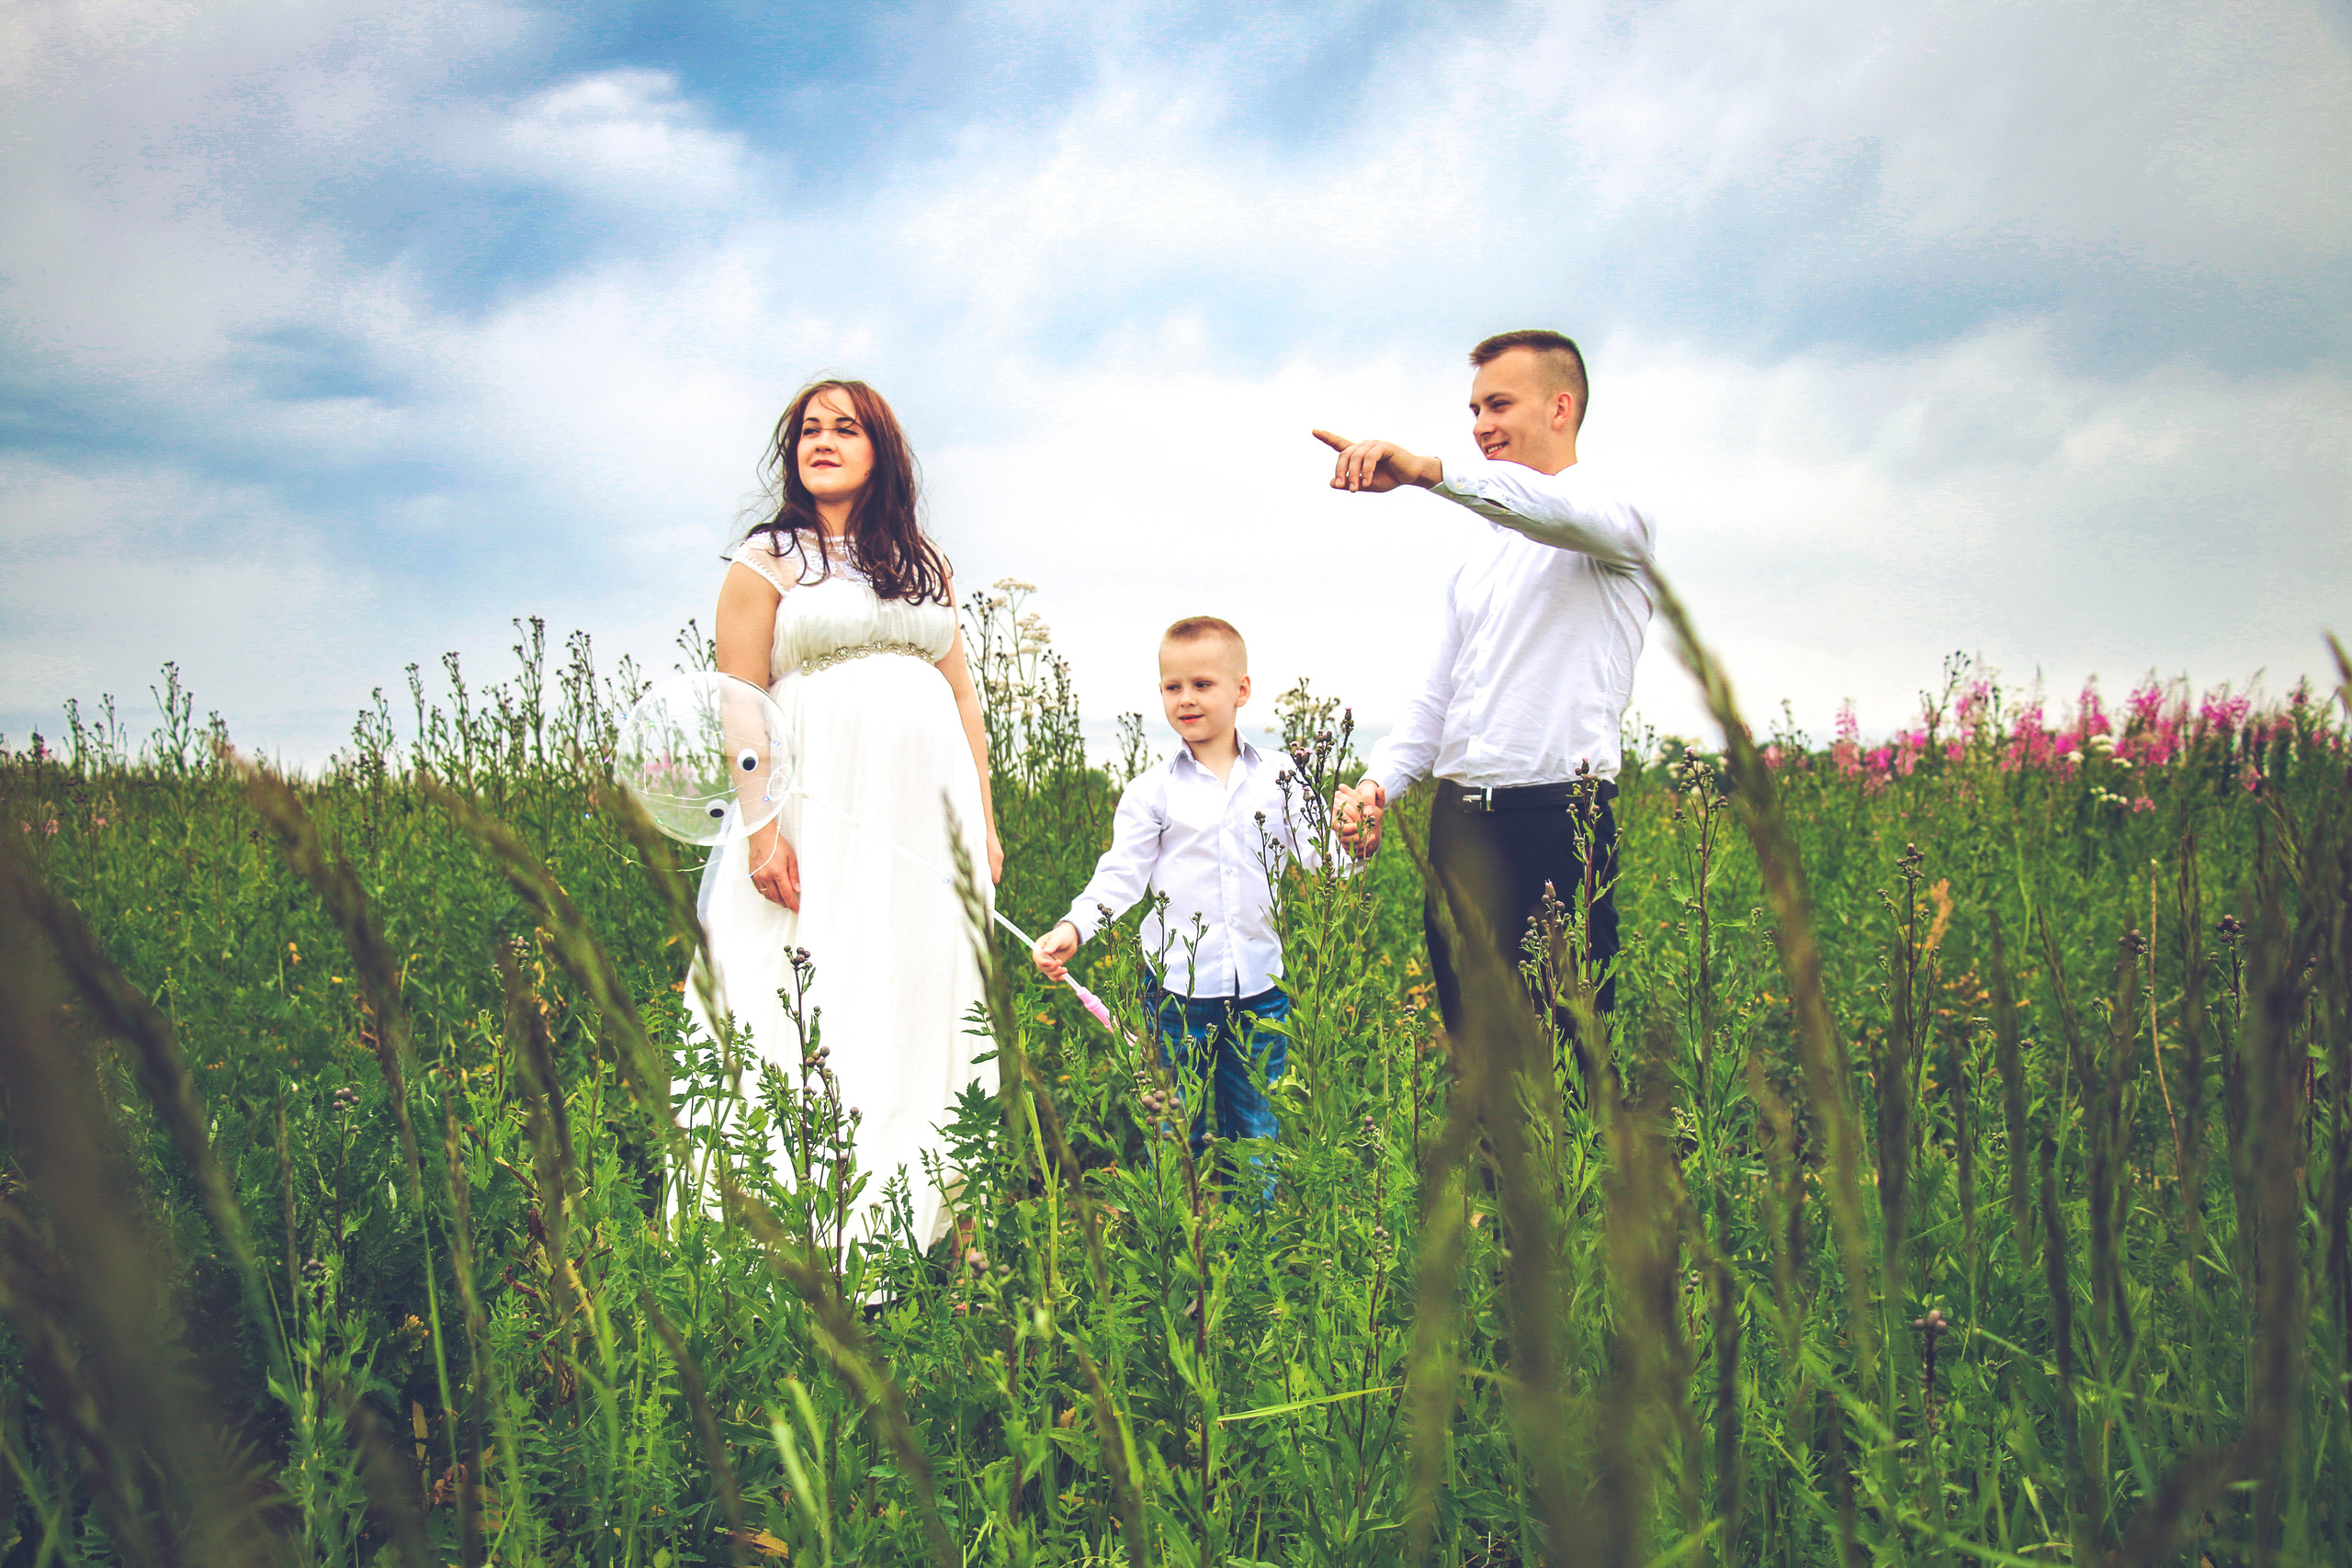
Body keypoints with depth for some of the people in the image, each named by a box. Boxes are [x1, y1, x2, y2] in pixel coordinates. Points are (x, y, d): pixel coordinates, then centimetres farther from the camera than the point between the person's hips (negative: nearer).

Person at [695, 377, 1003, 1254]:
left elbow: (963, 699, 17)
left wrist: (985, 823, 10)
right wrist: (761, 830, -14)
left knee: (922, 1002, 2)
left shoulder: (925, 567, 18)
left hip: (926, 816, 4)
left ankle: (917, 1229, 8)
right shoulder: (766, 562, 5)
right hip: (817, 814, -4)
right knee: (814, 1009, -7)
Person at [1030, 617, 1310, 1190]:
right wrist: (1073, 927, -18)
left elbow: (1317, 856, 3)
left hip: (1259, 985, 1)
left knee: (1256, 1129, 10)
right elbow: (1120, 877, -3)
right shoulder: (1152, 792, 1)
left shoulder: (1276, 781, 5)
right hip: (1177, 986, -1)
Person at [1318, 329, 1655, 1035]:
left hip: (1559, 823, -7)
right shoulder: (1478, 556, 24)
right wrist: (1377, 782, 4)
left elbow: (1560, 511, -26)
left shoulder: (1613, 513, 1)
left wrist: (1426, 469, -39)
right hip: (1458, 824, 7)